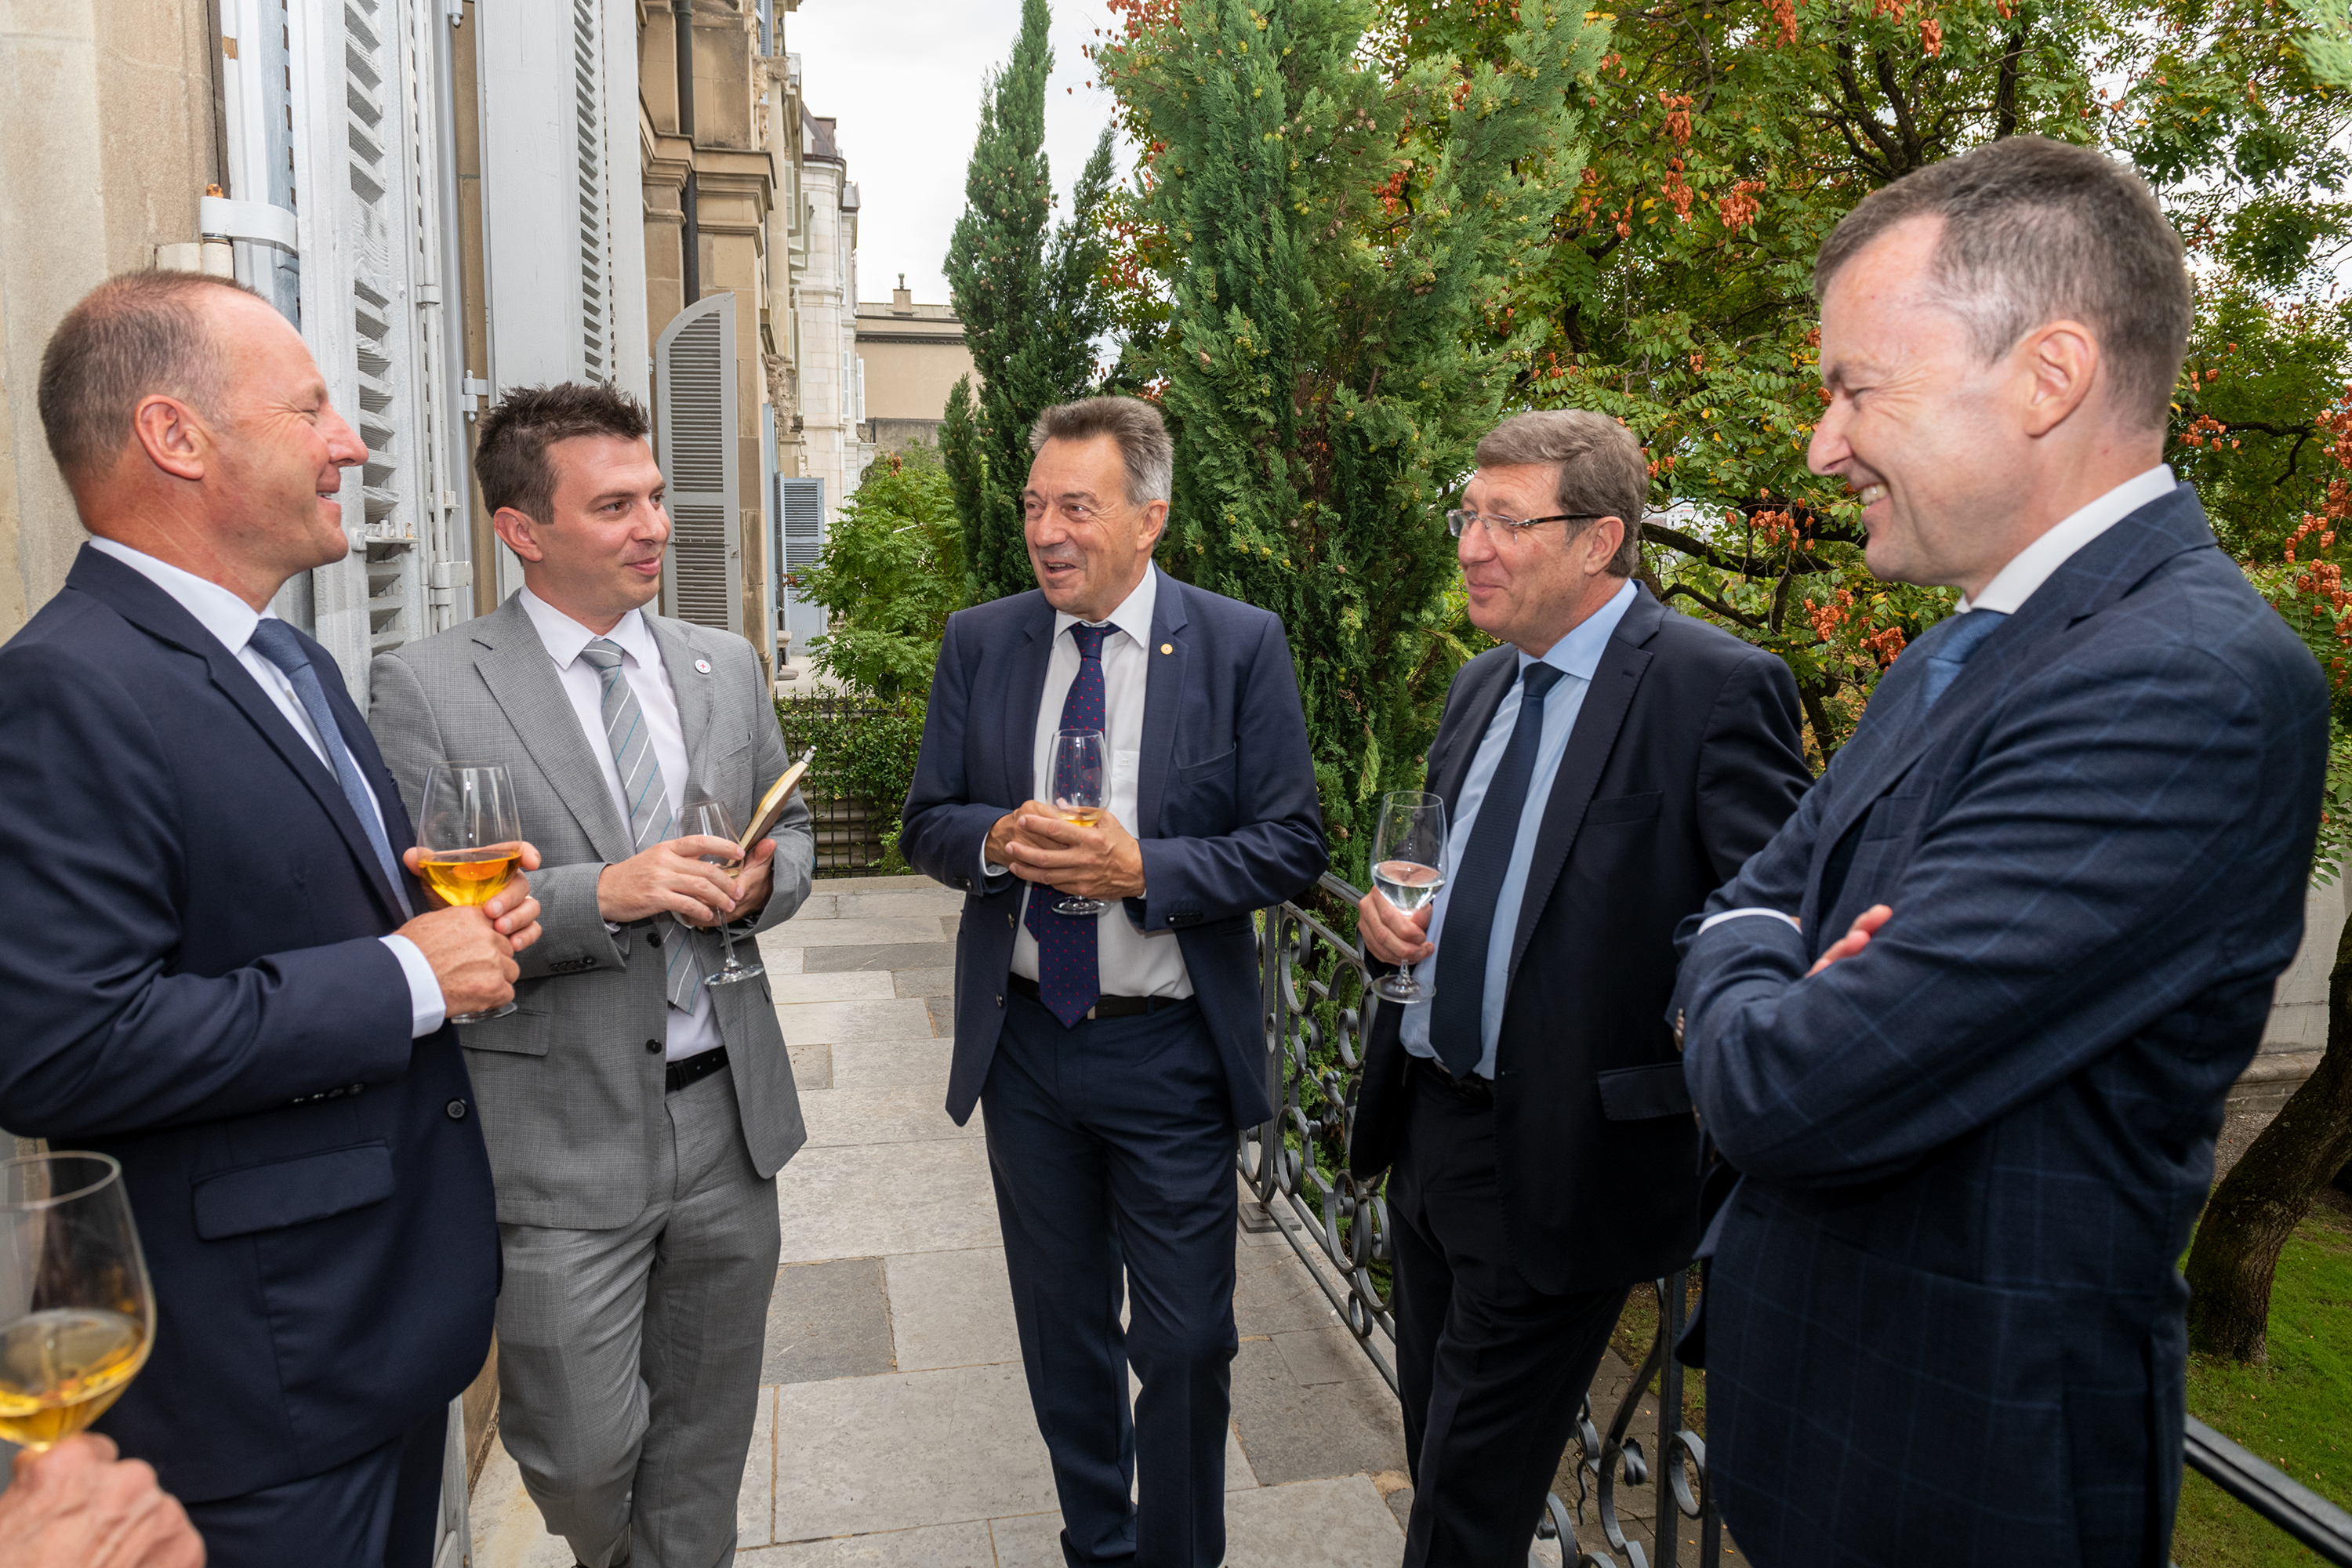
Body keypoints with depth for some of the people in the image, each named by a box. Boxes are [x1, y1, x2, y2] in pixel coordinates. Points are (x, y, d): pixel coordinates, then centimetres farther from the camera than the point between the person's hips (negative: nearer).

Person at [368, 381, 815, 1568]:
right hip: (564, 1143, -4)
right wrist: (602, 895, -24)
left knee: (705, 1447, 17)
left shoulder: (725, 666, 7)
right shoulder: (423, 690, -8)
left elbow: (790, 829, 16)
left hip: (728, 1114, 5)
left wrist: (761, 881, -6)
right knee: (583, 1455, 6)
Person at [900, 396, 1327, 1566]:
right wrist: (996, 841, -17)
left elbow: (1291, 849, -9)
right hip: (1025, 1040, 4)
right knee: (1063, 1334, 19)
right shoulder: (978, 644, 2)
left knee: (1185, 1345, 8)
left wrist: (1142, 869, -23)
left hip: (1170, 1053, -3)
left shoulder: (1242, 647, -8)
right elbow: (925, 825, 5)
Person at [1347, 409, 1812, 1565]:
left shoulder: (1716, 689, -16)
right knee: (1437, 1456, 24)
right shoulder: (1480, 687, 9)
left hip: (1559, 1157, -7)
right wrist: (1397, 910, 0)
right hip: (1425, 1123, 8)